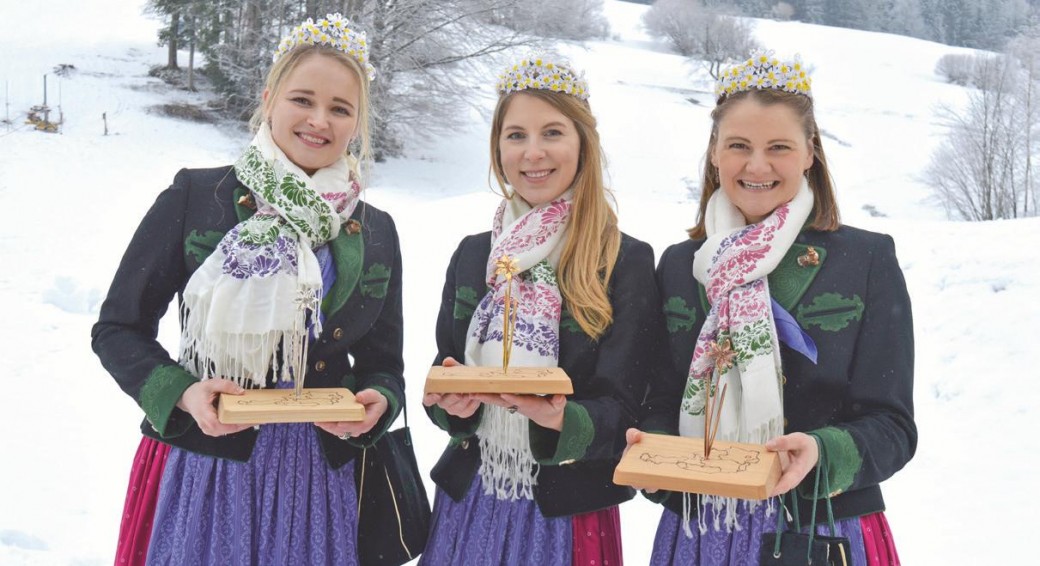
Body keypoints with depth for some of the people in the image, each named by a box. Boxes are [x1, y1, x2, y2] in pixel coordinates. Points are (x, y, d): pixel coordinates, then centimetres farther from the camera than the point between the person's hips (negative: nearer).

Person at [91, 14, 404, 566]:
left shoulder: (375, 231, 7)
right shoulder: (193, 197, -4)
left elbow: (384, 363, 13)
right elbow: (118, 328, 0)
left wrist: (377, 403, -9)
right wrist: (181, 392, -16)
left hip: (319, 477, 3)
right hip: (204, 471, -2)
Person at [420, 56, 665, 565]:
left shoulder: (628, 262, -7)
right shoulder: (472, 255, 4)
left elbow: (620, 408, -11)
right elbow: (445, 384, 6)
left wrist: (562, 419, -30)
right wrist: (452, 403, -16)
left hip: (569, 512, -3)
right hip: (468, 503, 3)